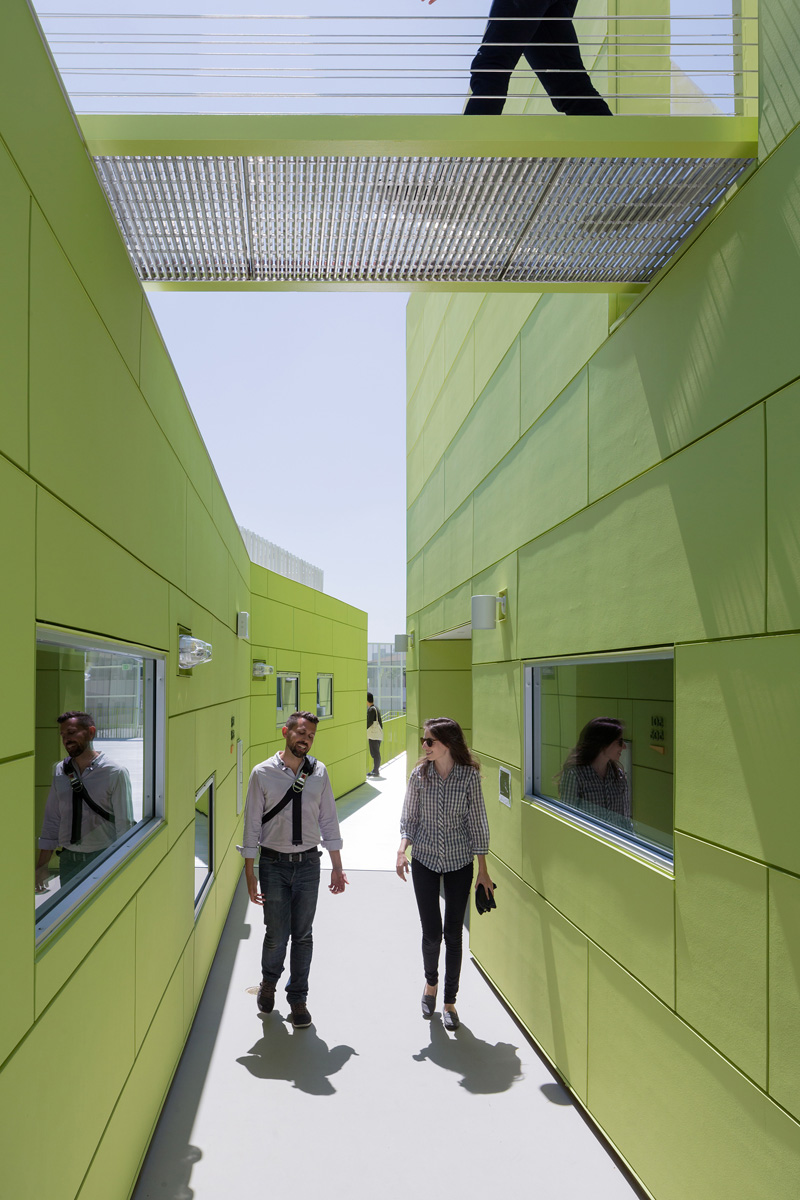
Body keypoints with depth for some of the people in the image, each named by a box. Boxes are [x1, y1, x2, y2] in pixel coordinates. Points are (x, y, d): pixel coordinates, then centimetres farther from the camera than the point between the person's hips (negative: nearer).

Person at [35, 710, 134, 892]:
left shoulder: (116, 773, -10)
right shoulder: (60, 771, 5)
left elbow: (124, 823, -9)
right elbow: (51, 818, 10)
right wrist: (42, 865, 9)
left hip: (103, 859, -4)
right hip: (68, 860, 4)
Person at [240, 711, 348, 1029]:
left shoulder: (319, 773, 0)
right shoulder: (263, 773, -7)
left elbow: (328, 820, 6)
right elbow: (252, 824, -4)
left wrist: (337, 867, 6)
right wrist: (250, 874, -5)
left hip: (308, 863, 2)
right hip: (274, 863, -2)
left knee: (303, 935, 8)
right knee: (277, 934, 4)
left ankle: (298, 999, 27)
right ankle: (269, 984, 36)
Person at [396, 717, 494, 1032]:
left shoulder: (469, 775, -10)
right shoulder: (419, 775, -5)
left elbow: (477, 823, -4)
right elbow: (409, 818, 3)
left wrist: (483, 871, -2)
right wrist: (402, 850, -14)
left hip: (459, 862, -1)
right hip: (424, 860, 1)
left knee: (453, 933, 5)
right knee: (431, 931, 4)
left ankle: (450, 1002, 21)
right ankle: (431, 983, 34)